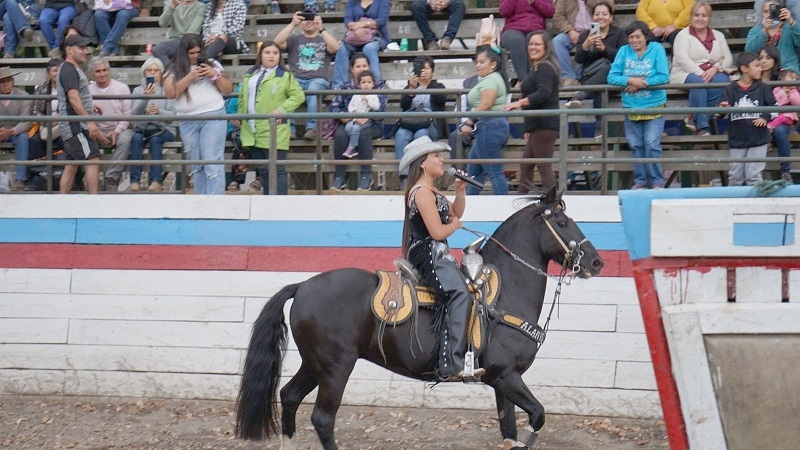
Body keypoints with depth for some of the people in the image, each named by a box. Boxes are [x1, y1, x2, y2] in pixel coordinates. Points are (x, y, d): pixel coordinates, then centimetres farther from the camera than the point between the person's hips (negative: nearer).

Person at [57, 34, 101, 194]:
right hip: (76, 125, -11)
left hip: (73, 127, 11)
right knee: (93, 160, -14)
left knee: (72, 165, 9)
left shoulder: (72, 69, 20)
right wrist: (90, 121, -24)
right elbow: (73, 99, -21)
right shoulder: (69, 70, -12)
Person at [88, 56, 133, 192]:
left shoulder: (122, 88, 4)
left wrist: (116, 132, -15)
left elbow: (128, 114, -1)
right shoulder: (88, 91, 7)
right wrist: (97, 133, -15)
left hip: (120, 129, -1)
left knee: (125, 139, -36)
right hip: (98, 131, 1)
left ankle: (112, 178, -30)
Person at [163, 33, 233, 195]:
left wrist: (215, 75, -7)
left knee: (212, 162, -10)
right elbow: (170, 93, -5)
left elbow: (228, 89, 10)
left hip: (213, 117, -2)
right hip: (187, 121, 2)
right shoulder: (174, 69, 9)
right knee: (196, 165, 7)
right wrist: (189, 77, -12)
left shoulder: (212, 64, 9)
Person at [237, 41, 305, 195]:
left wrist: (282, 110, -14)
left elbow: (298, 96, -6)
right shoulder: (250, 75, 17)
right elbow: (242, 97, 22)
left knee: (277, 170, -6)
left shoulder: (285, 76, -1)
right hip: (252, 132, 6)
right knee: (262, 171, 11)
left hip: (273, 131, -6)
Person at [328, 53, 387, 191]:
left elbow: (381, 108, -5)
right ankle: (339, 176, -26)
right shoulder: (345, 87, 16)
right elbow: (333, 106, 3)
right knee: (340, 134, -32)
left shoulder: (378, 86, 11)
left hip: (372, 125, -2)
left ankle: (366, 175, -28)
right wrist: (342, 116, -21)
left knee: (363, 133, -36)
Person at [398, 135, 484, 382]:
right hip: (428, 255, -12)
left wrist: (461, 191, 9)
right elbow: (438, 232, -19)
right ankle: (452, 365, -41)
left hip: (436, 256, 12)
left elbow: (456, 213, 26)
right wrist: (454, 224, 2)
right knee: (460, 294, -31)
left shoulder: (431, 192, 20)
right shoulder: (422, 192, -12)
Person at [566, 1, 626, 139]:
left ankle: (579, 96, -50)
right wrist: (586, 45, -20)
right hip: (589, 76, 1)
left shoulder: (619, 34, 10)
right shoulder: (585, 35, 15)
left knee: (605, 67, -36)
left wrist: (604, 48, -22)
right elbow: (578, 59, 0)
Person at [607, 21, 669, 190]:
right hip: (631, 108, 3)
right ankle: (639, 180, 13)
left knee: (652, 144, -9)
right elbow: (612, 77, -2)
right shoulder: (624, 51, 5)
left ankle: (657, 181, 0)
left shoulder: (656, 49, -2)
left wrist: (642, 83, -17)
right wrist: (630, 80, -18)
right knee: (636, 145, 3)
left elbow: (664, 77, -11)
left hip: (654, 107, -3)